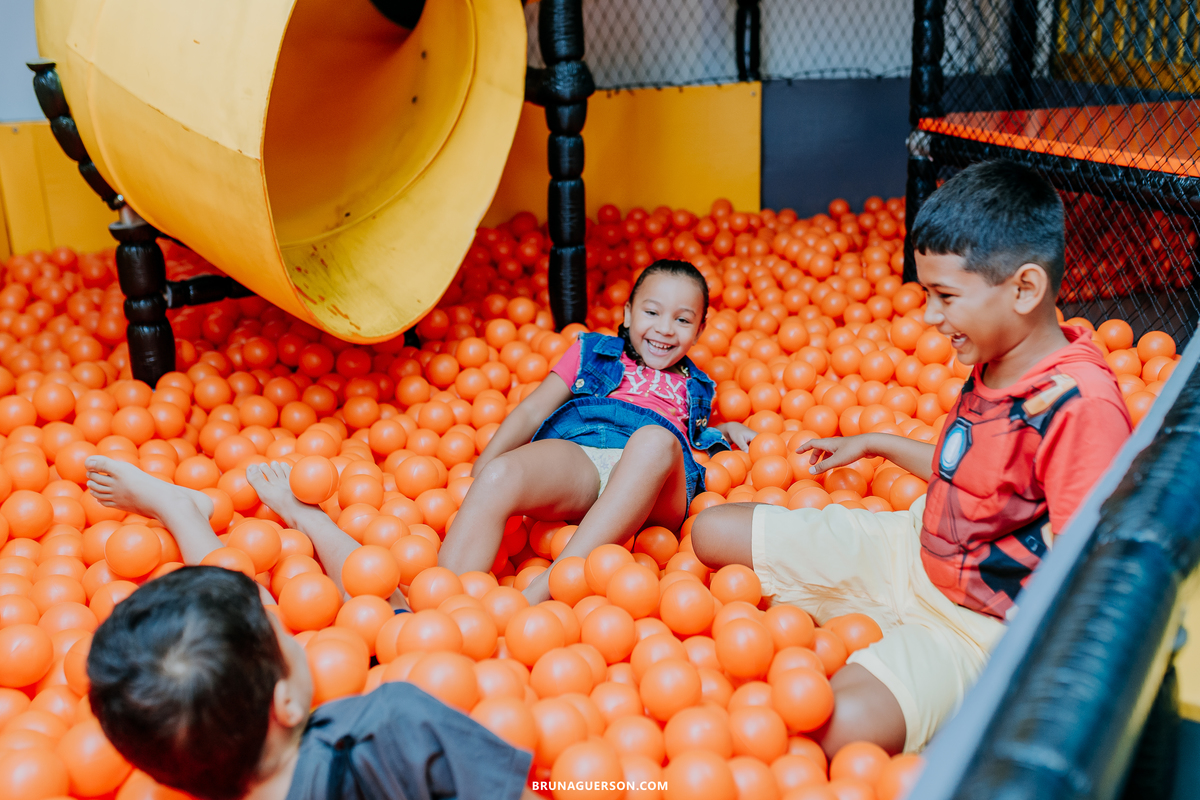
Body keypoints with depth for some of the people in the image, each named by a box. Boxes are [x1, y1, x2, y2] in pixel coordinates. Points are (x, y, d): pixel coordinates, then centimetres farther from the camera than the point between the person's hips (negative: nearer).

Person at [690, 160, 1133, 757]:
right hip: (908, 549, 8)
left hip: (974, 620, -8)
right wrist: (876, 444, 23)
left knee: (842, 727, -36)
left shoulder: (1081, 406, -27)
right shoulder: (991, 367, 1)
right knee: (711, 530, 5)